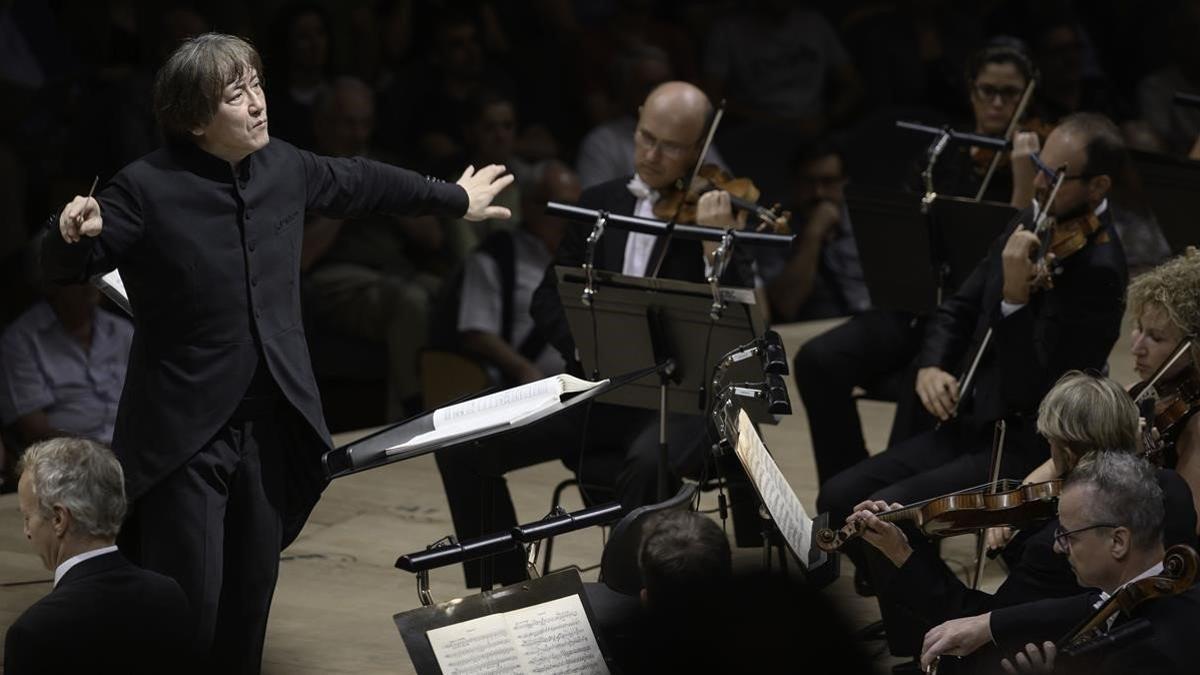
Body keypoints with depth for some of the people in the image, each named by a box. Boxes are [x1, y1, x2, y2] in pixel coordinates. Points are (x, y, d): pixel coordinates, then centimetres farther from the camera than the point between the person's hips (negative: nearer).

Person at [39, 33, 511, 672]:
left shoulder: (284, 166, 4)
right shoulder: (146, 188, -13)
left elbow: (358, 182, 23)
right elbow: (62, 268, -12)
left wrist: (455, 199, 37)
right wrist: (73, 232, -36)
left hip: (270, 424, 6)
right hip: (184, 429, -6)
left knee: (250, 597, 13)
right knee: (190, 609, -9)